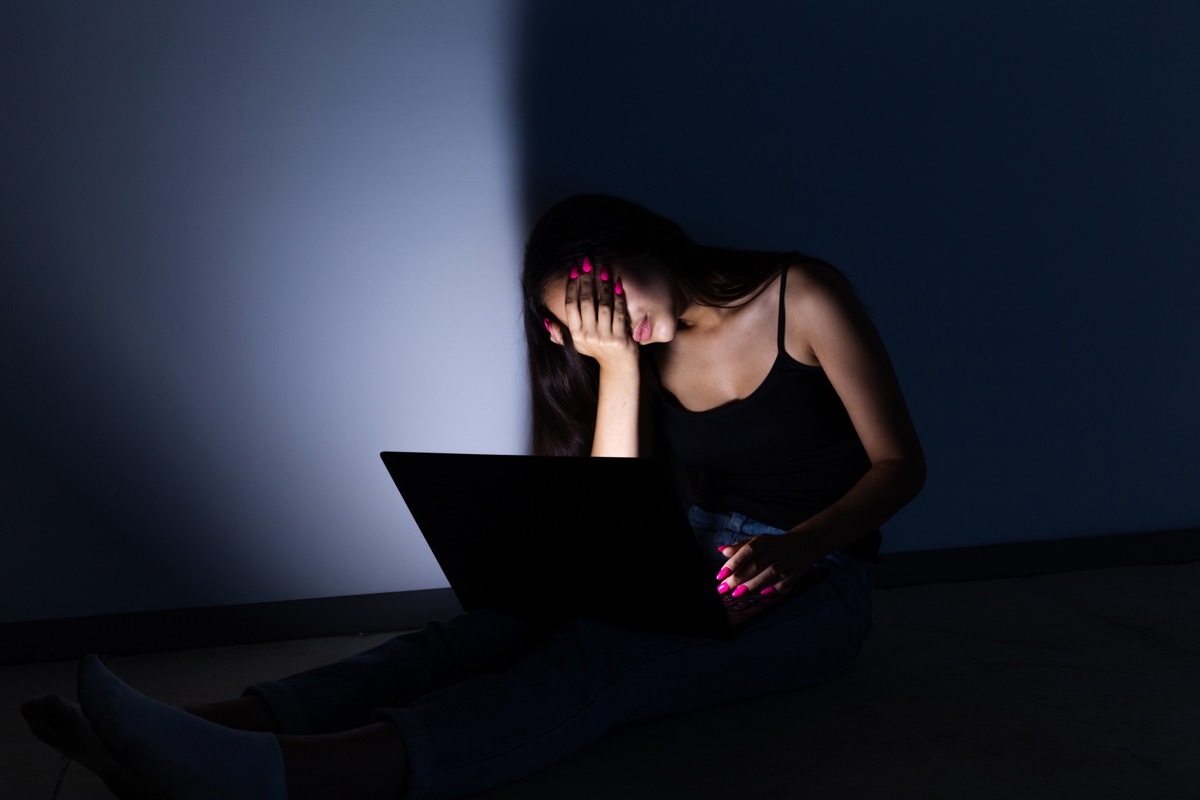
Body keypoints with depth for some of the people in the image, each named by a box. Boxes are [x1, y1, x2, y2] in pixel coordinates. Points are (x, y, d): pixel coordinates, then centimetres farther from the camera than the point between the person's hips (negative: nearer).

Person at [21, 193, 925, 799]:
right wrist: (616, 365, -10)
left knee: (592, 663, -34)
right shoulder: (644, 348, 9)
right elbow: (614, 517, 0)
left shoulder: (803, 297, -4)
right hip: (692, 568, 5)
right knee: (492, 629, -23)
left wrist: (794, 549, -21)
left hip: (809, 584, -5)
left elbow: (900, 462, -4)